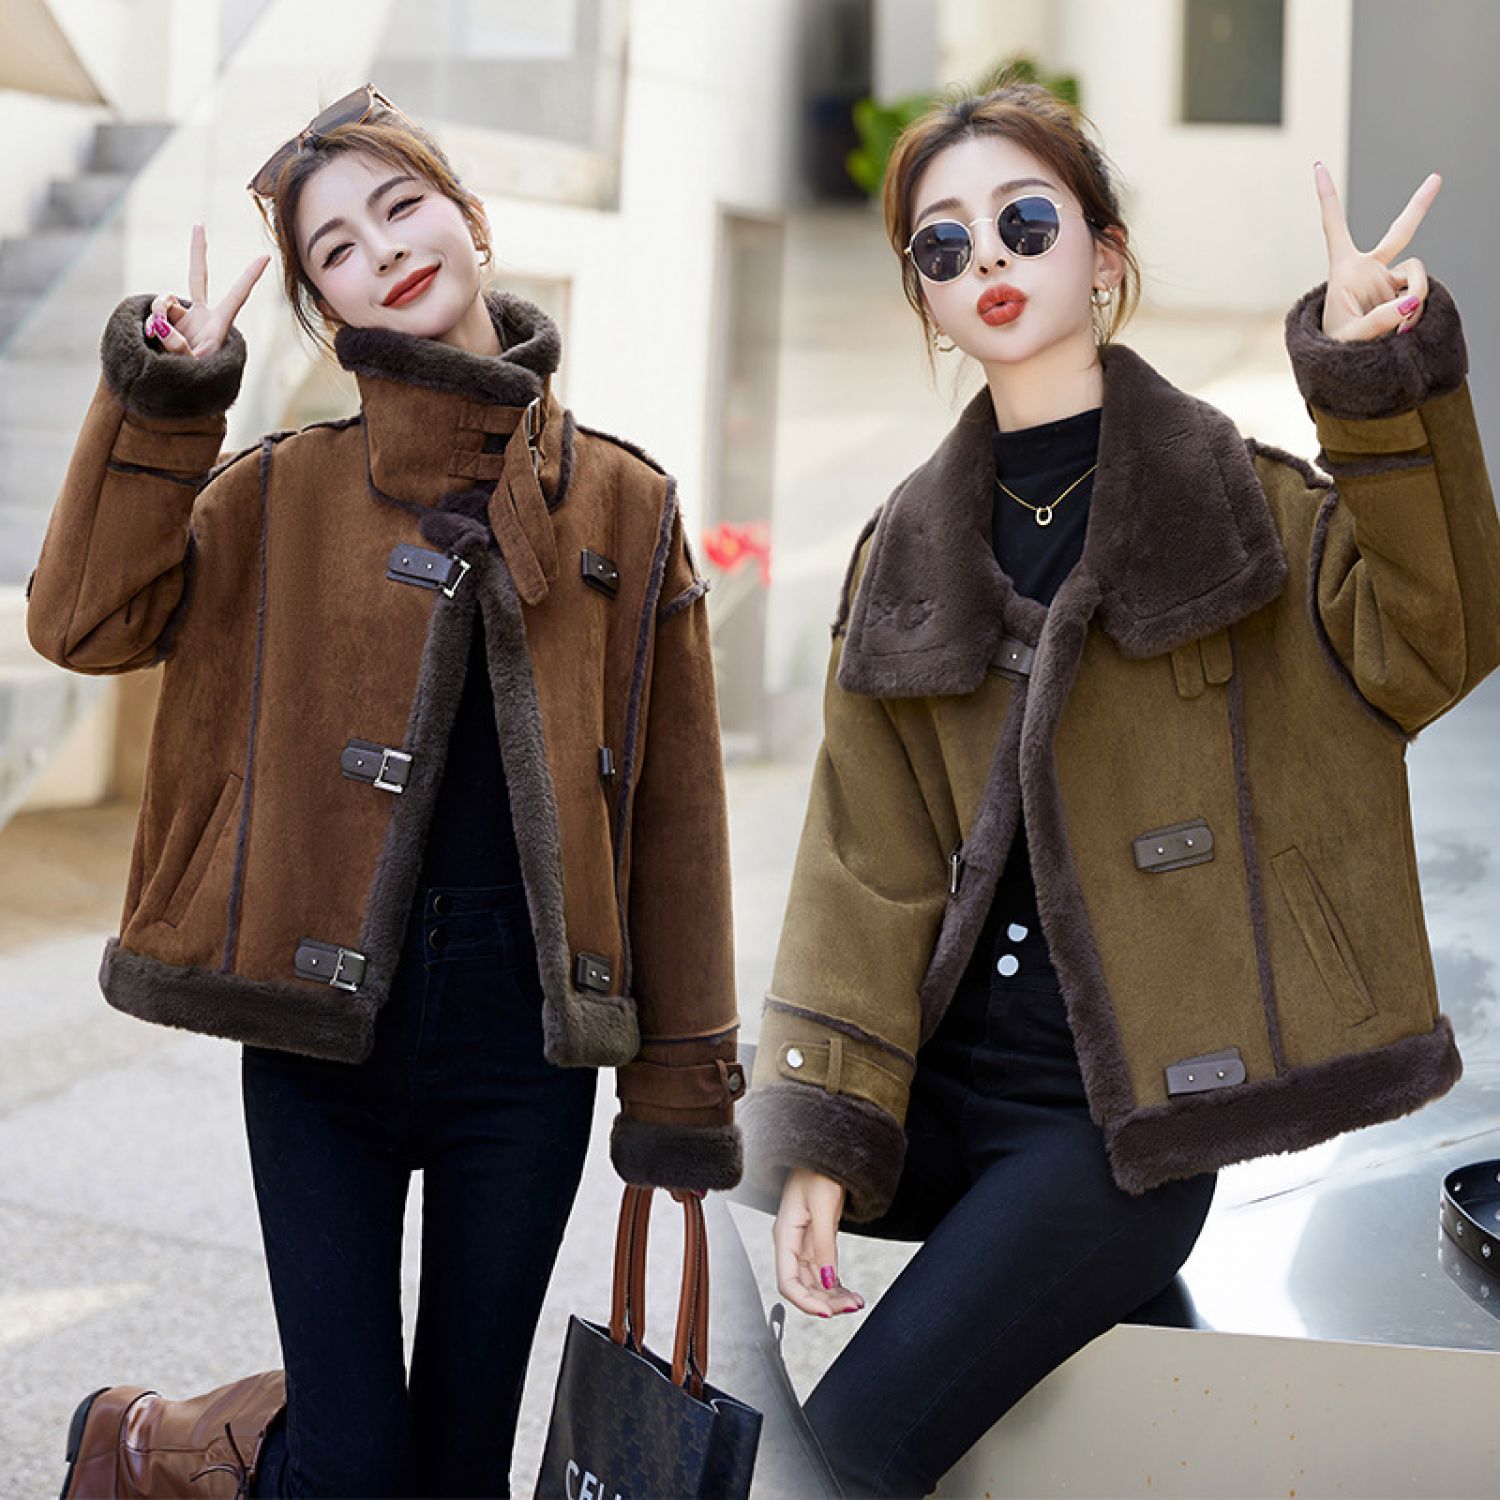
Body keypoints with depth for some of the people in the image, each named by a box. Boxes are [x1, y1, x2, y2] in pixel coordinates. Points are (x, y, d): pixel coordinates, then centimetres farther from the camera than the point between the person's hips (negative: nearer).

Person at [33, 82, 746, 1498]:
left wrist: (679, 1082, 3)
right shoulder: (283, 494, 6)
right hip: (321, 1027, -1)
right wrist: (161, 396, -11)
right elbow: (85, 621, -7)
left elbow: (672, 808, 5)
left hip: (523, 1039, 1)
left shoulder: (620, 504, 5)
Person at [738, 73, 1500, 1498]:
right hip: (939, 1088, 5)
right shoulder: (907, 553, 8)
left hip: (1117, 1111, -5)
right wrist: (818, 1137, -5)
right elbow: (866, 859, 4)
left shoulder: (1240, 500, -2)